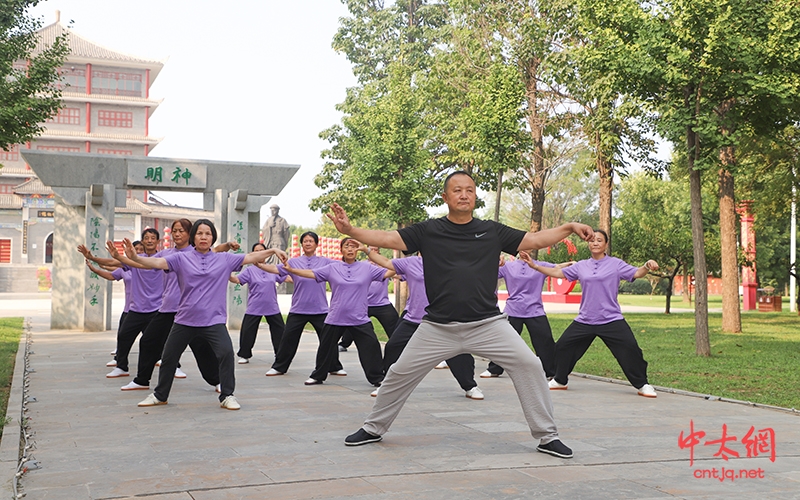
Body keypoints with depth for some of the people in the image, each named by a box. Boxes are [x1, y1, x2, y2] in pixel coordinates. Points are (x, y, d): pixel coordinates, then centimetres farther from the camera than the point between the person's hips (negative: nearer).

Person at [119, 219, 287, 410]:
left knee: (226, 352, -22)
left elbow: (251, 257, 0)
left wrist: (272, 250, -13)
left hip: (214, 320, -1)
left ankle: (227, 396, -5)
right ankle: (160, 395, 36)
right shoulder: (181, 258, 1)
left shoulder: (225, 259, 4)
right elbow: (157, 262, -11)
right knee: (168, 357, 12)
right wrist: (134, 257, -28)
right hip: (185, 319, 1)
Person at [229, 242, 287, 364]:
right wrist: (229, 276, -32)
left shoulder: (273, 269, 8)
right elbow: (237, 280, -13)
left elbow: (286, 278, 16)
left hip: (272, 307, 3)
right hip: (254, 308, -2)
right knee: (247, 332, -4)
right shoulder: (249, 270, -2)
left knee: (279, 331, 6)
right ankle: (244, 355, 12)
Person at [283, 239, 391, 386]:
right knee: (326, 348, 13)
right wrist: (291, 269, -9)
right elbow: (312, 274, -1)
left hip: (360, 319, -1)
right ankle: (318, 376, 33)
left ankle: (377, 378, 9)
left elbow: (389, 272, -5)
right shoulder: (332, 268, 2)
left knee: (371, 346, -6)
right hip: (335, 318, 1)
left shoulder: (367, 268, 1)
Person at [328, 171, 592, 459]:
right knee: (400, 373, 3)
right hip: (438, 327, 0)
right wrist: (349, 230, -17)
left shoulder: (492, 231, 8)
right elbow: (388, 239, -3)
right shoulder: (428, 231, 4)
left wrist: (570, 227, -1)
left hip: (488, 324, 0)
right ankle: (373, 428, 27)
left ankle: (546, 436, 3)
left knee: (529, 365, -12)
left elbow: (536, 240, 11)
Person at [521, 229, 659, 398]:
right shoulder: (581, 266, 8)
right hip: (584, 321, 4)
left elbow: (636, 273, -10)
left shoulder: (616, 264, -1)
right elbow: (557, 273, 12)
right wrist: (534, 265, 6)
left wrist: (647, 266, -32)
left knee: (630, 350, -12)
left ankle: (642, 385, 6)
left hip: (612, 320, -4)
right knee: (562, 346, 7)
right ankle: (560, 381, 27)